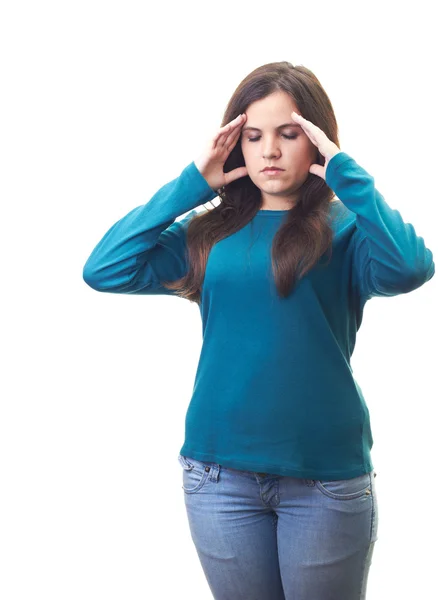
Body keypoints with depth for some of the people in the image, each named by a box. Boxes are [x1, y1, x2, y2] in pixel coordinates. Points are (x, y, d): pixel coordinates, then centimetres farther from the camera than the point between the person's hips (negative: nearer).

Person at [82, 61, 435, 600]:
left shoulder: (346, 228, -2)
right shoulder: (211, 233, 6)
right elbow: (104, 270, -5)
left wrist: (343, 172, -16)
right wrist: (192, 184, -4)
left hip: (326, 474, -2)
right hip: (220, 470, 2)